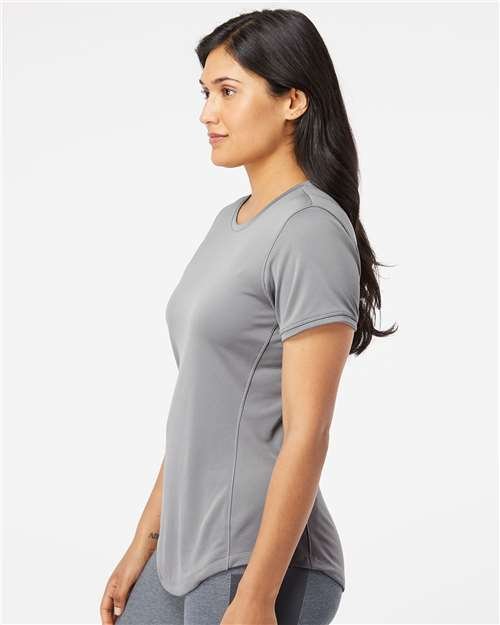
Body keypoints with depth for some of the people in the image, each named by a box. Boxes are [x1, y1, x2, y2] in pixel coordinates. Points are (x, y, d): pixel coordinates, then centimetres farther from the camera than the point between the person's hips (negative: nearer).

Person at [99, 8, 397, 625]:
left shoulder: (312, 232, -14)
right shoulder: (230, 225, 13)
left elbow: (306, 435, -17)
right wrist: (145, 544, 16)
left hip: (260, 568, -8)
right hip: (188, 554, 8)